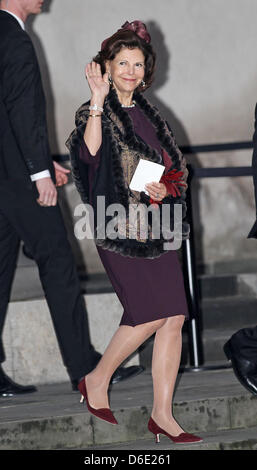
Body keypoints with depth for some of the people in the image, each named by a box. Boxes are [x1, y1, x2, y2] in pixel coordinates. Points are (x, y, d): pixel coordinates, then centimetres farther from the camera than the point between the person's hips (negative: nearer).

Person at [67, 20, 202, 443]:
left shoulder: (148, 115, 16)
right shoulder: (96, 111, -3)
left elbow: (175, 166, 21)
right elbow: (89, 152, -25)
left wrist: (164, 189, 0)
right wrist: (99, 100, -29)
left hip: (154, 225, 6)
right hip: (117, 226, -6)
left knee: (174, 316, -3)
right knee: (152, 313, -13)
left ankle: (162, 414, 1)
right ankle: (97, 381, 9)